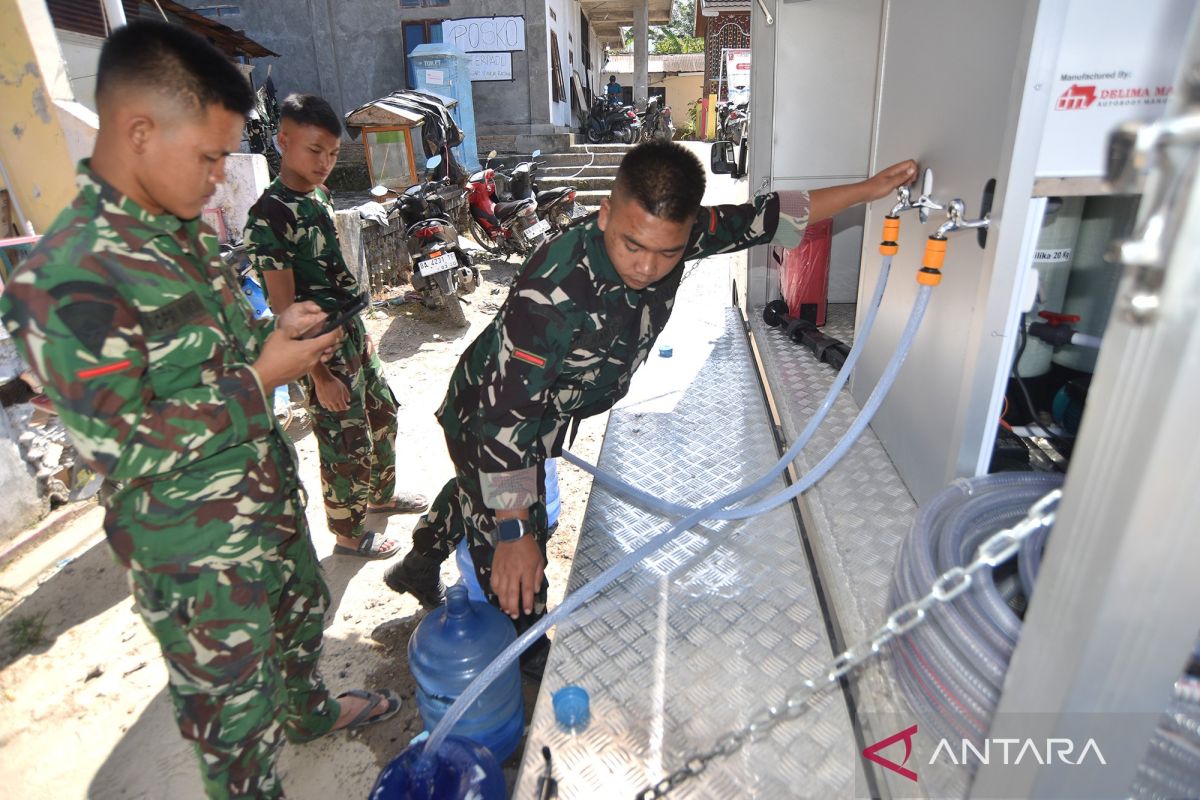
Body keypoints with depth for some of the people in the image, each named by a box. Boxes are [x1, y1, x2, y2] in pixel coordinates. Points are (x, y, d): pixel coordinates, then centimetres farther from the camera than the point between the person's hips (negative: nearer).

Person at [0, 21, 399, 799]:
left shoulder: (182, 232, 2)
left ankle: (313, 709, 60)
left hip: (271, 500, 9)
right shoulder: (69, 277, -25)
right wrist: (262, 378, -21)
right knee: (235, 706, 14)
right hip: (195, 547, -8)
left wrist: (273, 331, -4)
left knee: (302, 614, 31)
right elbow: (119, 445, -24)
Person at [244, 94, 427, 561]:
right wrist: (320, 376, -20)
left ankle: (381, 495, 45)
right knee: (348, 446, 4)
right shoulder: (270, 216, -20)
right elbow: (285, 309, -21)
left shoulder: (318, 196, 7)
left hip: (351, 333, 9)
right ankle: (349, 534, 26)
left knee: (382, 416, 22)